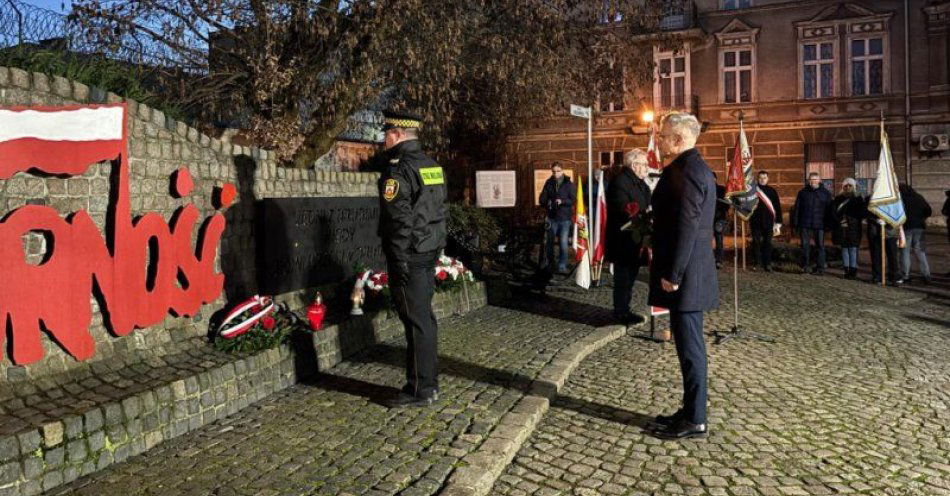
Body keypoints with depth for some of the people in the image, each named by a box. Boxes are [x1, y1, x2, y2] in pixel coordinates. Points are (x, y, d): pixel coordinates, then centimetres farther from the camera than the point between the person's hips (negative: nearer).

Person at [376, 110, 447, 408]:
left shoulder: (397, 169, -15)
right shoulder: (431, 165, 12)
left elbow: (400, 220, -20)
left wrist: (399, 261, -16)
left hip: (409, 256, -9)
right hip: (431, 251, 9)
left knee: (416, 321, -3)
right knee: (424, 316, 16)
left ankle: (421, 390, 6)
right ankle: (429, 380, 27)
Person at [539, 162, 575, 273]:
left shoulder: (568, 184, -1)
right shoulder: (548, 183, 4)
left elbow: (573, 199, -5)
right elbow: (542, 199, 5)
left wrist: (562, 201, -20)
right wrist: (547, 203, -15)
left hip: (565, 218, -2)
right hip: (552, 217, 2)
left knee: (563, 242, -6)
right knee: (550, 241, 11)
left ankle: (562, 265, 4)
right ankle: (550, 263, 28)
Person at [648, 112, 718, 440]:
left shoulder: (687, 171, -16)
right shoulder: (695, 167, 16)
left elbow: (686, 228, -22)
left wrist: (672, 275, -19)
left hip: (685, 274, -10)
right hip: (690, 272, 10)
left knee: (690, 345, -2)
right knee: (688, 343, 16)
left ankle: (695, 421, 8)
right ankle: (691, 411, 27)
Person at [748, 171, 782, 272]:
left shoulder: (772, 191, 7)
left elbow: (777, 207, 8)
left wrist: (778, 222, 3)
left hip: (768, 221, 1)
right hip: (755, 221, -1)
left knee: (767, 243, 2)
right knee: (756, 242, 1)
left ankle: (767, 264, 6)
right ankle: (755, 263, 7)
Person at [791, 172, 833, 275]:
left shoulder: (825, 193, 4)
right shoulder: (803, 192, 7)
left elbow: (829, 209, 5)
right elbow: (796, 208, 6)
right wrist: (795, 223, 0)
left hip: (819, 224, -1)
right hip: (805, 224, 1)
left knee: (820, 246, 2)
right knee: (805, 245, 3)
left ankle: (820, 268, 7)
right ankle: (804, 266, 13)